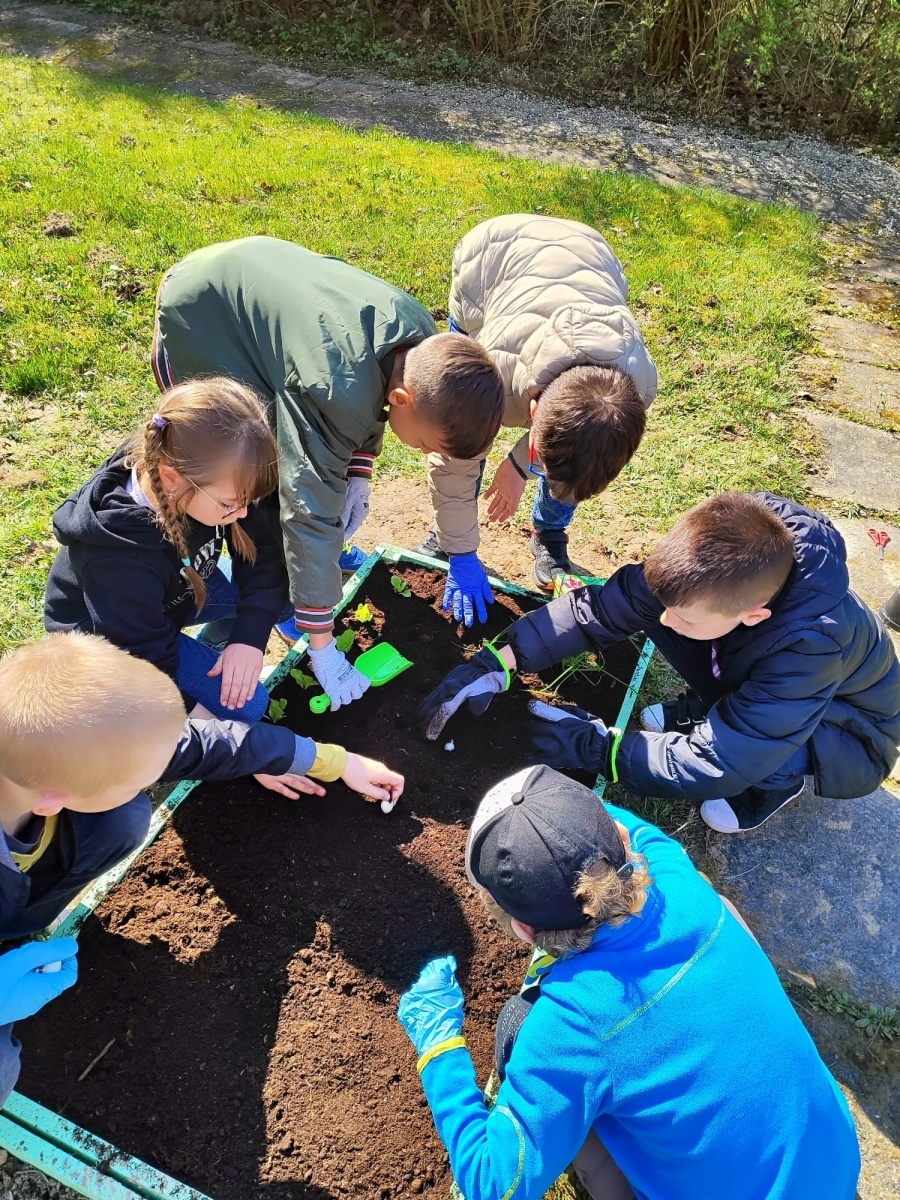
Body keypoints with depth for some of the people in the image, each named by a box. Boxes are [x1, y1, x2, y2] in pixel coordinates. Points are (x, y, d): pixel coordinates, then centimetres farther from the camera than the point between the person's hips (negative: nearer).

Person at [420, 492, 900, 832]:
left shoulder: (807, 650, -42)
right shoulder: (718, 567, -30)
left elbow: (713, 764, -36)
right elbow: (601, 606, -24)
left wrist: (595, 745, -28)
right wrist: (496, 663, -30)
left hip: (842, 733, -4)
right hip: (745, 676, 4)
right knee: (651, 596, -20)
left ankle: (778, 780, -3)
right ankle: (715, 707, 4)